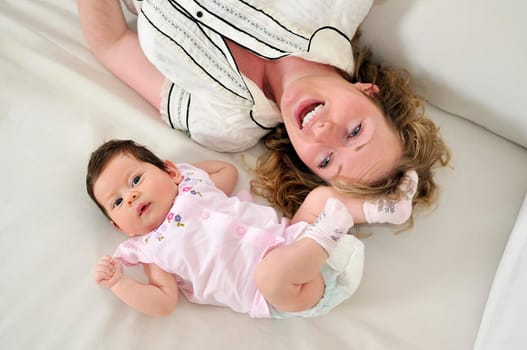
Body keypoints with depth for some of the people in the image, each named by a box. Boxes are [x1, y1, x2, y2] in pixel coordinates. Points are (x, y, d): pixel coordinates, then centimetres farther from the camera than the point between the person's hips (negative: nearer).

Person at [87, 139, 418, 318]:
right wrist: (118, 283, -14)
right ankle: (323, 236, -21)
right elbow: (164, 302, -2)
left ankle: (379, 207, 6)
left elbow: (228, 170, 33)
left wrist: (182, 168, 24)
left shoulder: (192, 182, 17)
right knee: (272, 271, -39)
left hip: (288, 234, 6)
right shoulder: (151, 250, 5)